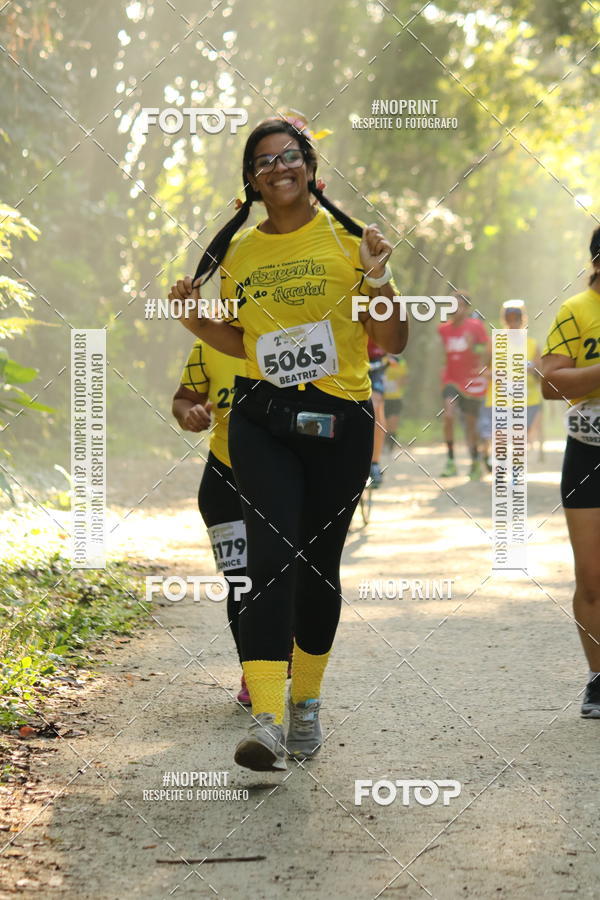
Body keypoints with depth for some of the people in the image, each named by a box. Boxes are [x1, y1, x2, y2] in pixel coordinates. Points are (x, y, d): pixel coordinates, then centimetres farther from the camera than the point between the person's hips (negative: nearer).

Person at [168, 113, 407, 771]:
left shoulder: (347, 240, 2)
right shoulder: (237, 253, 10)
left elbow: (391, 344, 2)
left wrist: (377, 278, -14)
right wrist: (195, 320, 4)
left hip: (340, 421, -1)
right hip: (261, 421, 1)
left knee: (318, 563, 6)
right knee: (271, 558, -15)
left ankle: (306, 702, 27)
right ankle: (265, 721, -23)